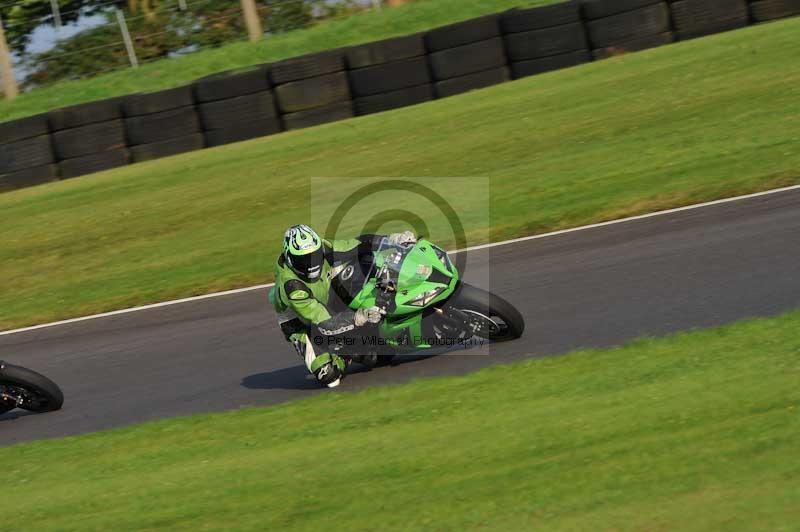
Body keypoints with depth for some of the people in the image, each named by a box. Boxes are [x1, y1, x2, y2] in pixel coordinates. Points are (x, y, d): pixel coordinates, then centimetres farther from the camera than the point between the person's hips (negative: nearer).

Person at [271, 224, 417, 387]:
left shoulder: (324, 250, -24)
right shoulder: (291, 286, -39)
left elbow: (361, 243, -11)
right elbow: (324, 324, -40)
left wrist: (392, 239, -24)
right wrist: (359, 317, -49)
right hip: (299, 323, -6)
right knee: (330, 377, -24)